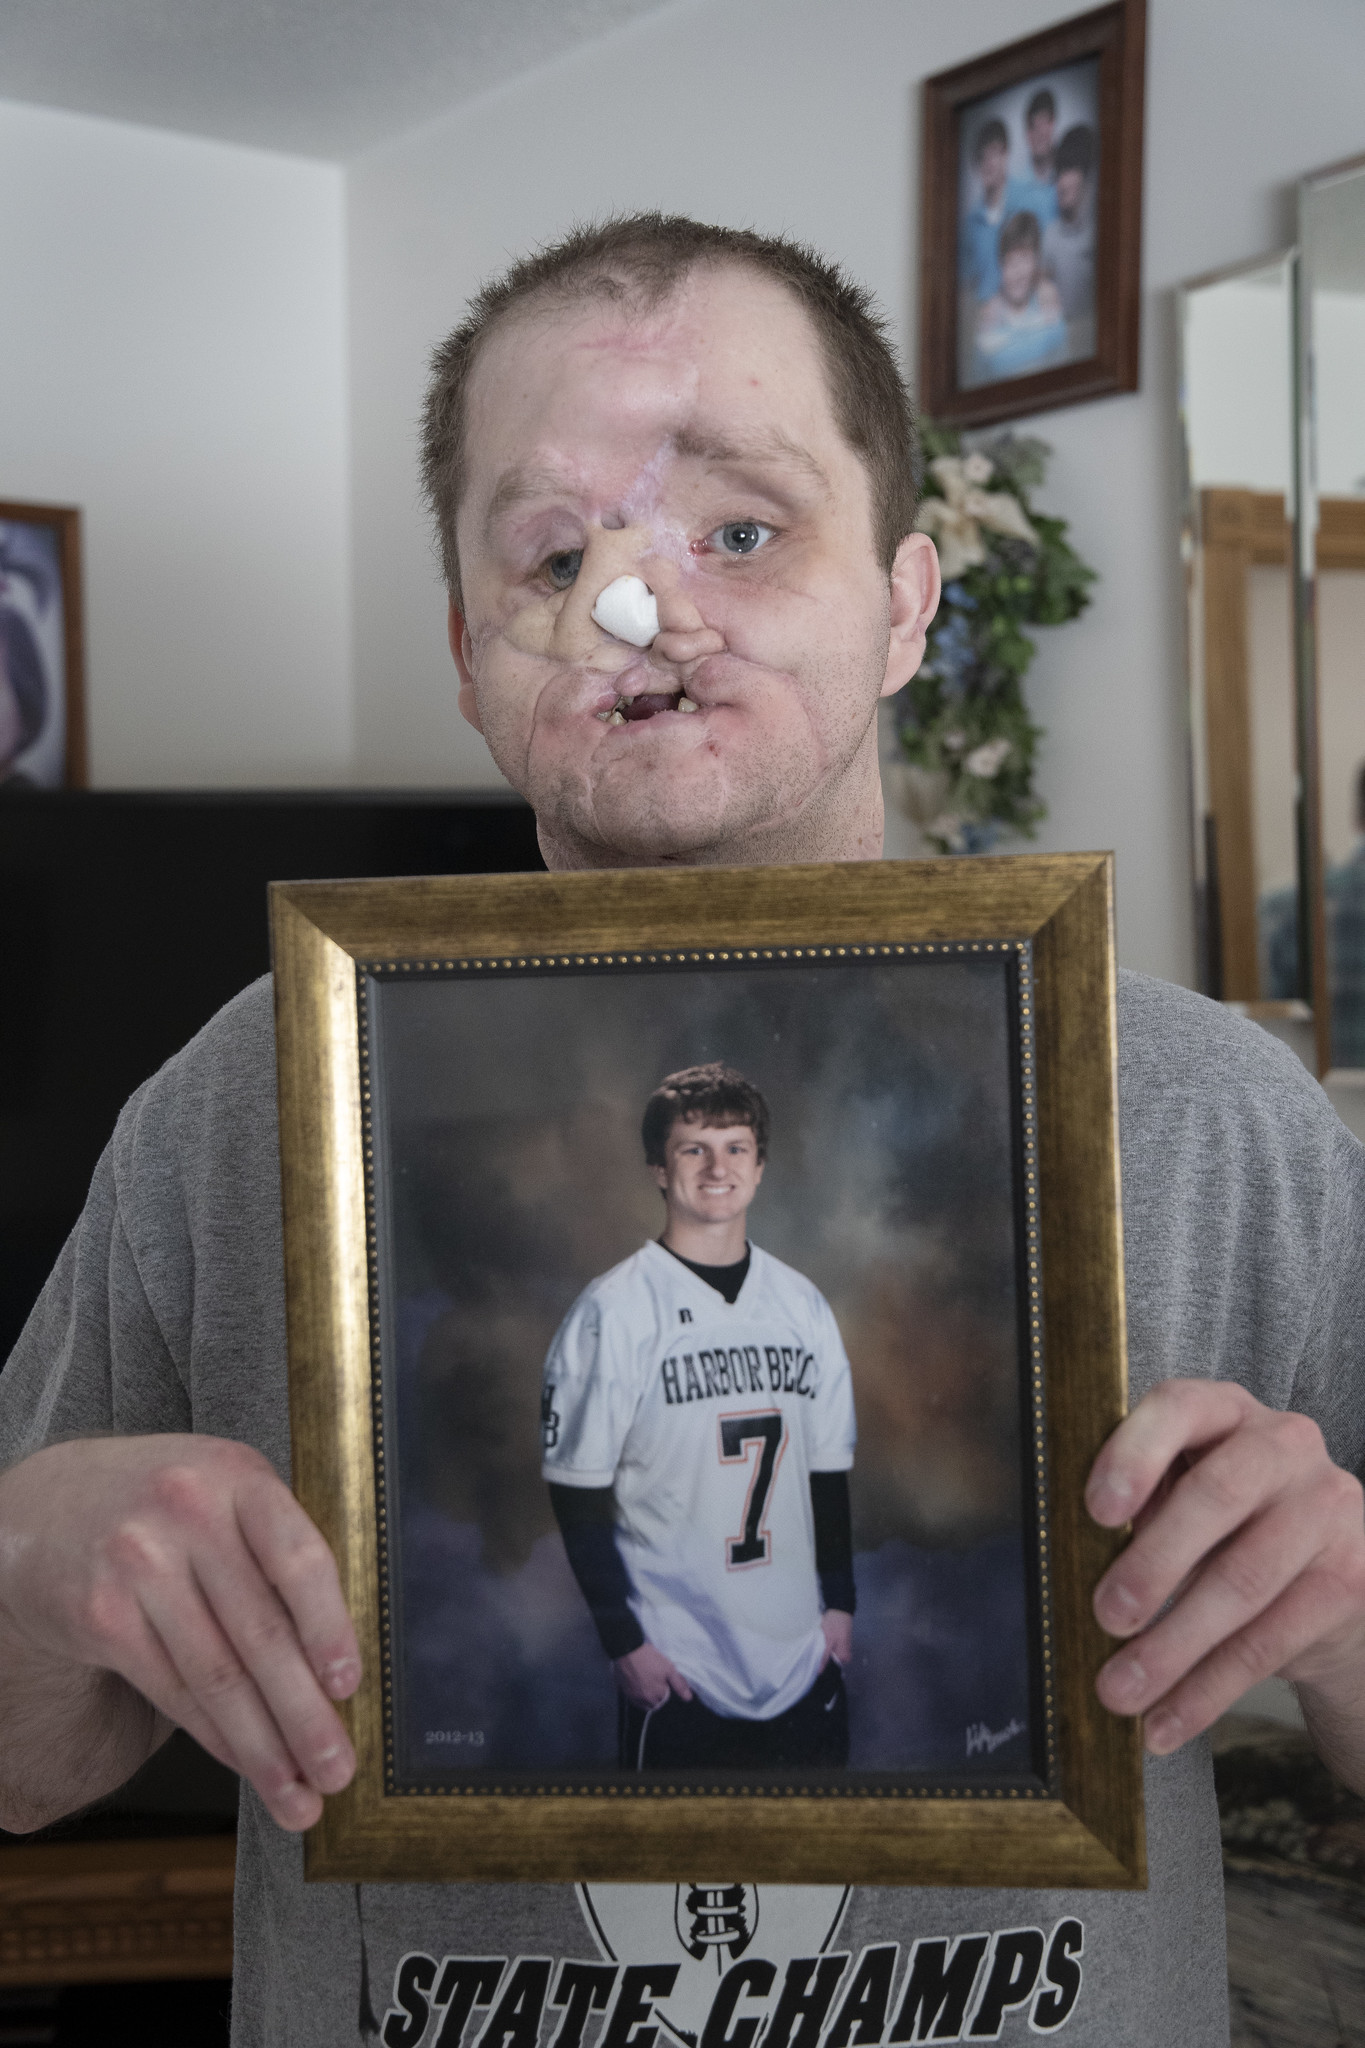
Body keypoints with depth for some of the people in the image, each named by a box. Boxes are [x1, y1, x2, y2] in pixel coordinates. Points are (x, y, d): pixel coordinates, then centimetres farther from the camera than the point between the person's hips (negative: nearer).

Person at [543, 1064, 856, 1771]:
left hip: (802, 1660, 5)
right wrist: (625, 1641, -11)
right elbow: (578, 1493, -8)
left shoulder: (803, 1305, 8)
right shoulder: (611, 1312, -8)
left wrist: (839, 1604, 9)